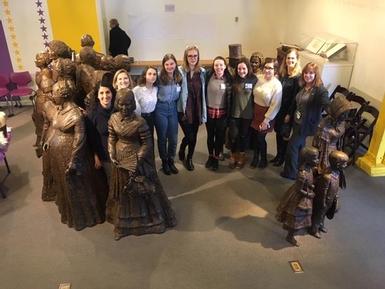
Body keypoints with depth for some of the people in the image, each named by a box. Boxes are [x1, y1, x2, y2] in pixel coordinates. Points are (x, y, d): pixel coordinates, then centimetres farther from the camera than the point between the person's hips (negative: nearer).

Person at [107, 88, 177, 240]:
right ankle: (124, 221, 40)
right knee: (122, 189, 19)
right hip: (120, 159, 5)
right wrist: (112, 156, -7)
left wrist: (137, 161, -18)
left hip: (136, 159, -4)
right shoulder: (113, 119, -7)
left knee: (140, 188, 10)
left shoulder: (139, 122, -21)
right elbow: (111, 138, 3)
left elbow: (147, 143, -14)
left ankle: (151, 218, 31)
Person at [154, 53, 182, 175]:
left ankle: (171, 161, 29)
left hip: (173, 108, 4)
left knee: (173, 138, 10)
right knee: (162, 137, 9)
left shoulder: (179, 78, -1)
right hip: (161, 109, -4)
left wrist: (173, 103, 8)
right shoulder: (159, 78, -14)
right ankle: (164, 162, 26)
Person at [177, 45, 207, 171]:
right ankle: (181, 152, 29)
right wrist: (182, 110, -10)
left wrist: (203, 111, 7)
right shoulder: (180, 71, -11)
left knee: (194, 136, 12)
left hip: (197, 110, 4)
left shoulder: (202, 72, 4)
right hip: (184, 110, -4)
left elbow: (203, 93, 9)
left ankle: (189, 158, 34)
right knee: (189, 136, -4)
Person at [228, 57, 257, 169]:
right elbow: (230, 96, 4)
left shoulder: (254, 80, -8)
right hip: (234, 113, 1)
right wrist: (228, 111, 4)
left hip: (247, 114, -1)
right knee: (233, 135, 2)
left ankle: (241, 156, 33)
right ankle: (233, 155, 24)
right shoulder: (234, 80, -3)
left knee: (244, 135, 14)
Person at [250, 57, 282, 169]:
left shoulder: (277, 85, -16)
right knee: (254, 136, 11)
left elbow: (275, 105, -15)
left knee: (261, 138, 5)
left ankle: (263, 159, 30)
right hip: (255, 111, 4)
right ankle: (256, 157, 34)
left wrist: (266, 120, -14)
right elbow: (253, 94, 6)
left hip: (266, 113, -4)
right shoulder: (259, 78, -2)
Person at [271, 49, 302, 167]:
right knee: (278, 132, 14)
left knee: (285, 134, 7)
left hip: (288, 110, -5)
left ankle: (282, 157, 25)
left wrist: (289, 114, -15)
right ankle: (278, 155, 30)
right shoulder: (281, 73, 5)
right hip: (278, 108, 6)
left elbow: (296, 97, -15)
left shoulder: (298, 77, -13)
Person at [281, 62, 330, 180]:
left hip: (307, 124, -7)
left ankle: (290, 173, 14)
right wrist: (289, 114, 25)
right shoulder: (303, 86, 5)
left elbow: (327, 104, -33)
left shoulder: (320, 89, -19)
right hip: (297, 121, 8)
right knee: (299, 146, 19)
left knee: (292, 146, -1)